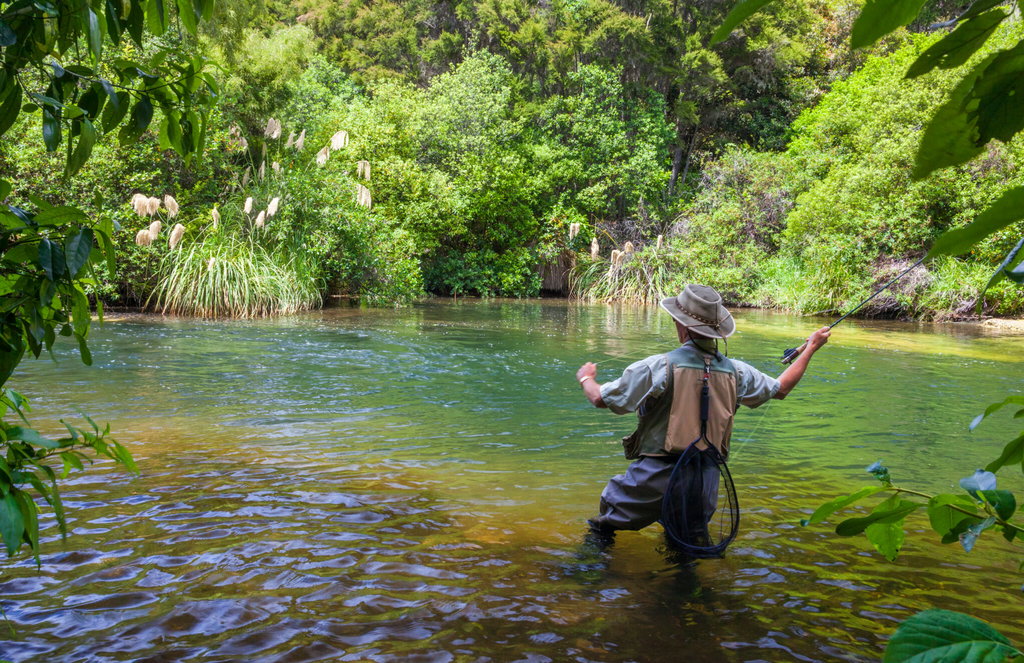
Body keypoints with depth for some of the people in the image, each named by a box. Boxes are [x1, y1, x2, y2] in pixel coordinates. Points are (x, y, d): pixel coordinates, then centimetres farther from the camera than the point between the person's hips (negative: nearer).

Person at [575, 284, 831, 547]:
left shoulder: (659, 367, -15)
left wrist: (586, 379, 15)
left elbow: (600, 398, -9)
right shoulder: (736, 372, 0)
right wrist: (811, 348, 33)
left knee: (602, 526, 16)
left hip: (654, 478, -4)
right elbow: (782, 388, 19)